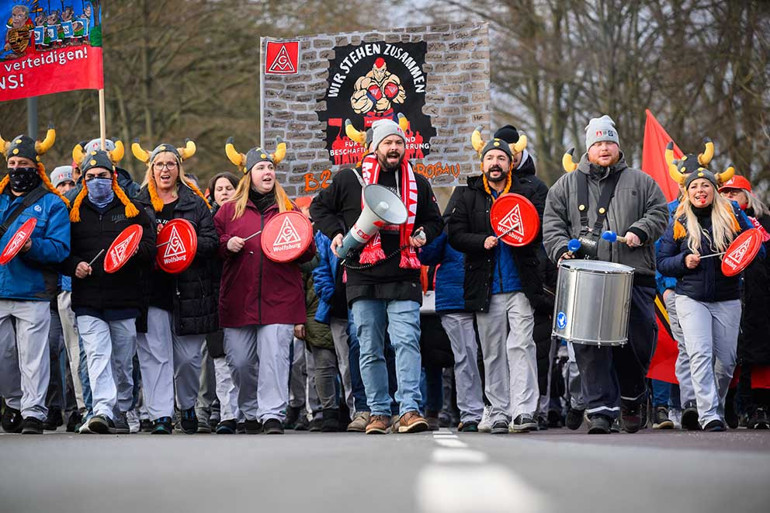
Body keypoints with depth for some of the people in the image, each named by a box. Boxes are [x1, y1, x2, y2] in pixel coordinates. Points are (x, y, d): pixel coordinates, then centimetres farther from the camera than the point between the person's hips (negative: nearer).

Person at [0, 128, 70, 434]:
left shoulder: (51, 204, 2)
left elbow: (60, 248, -8)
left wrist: (33, 246, -24)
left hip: (33, 295, -4)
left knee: (32, 356, -6)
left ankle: (33, 412, -2)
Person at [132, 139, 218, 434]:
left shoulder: (195, 203, 7)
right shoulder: (139, 203, 9)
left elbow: (212, 242, 0)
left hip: (189, 289, 0)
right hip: (152, 290, 0)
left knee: (188, 356, 5)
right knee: (155, 355, -6)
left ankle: (188, 406, 28)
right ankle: (160, 416, -6)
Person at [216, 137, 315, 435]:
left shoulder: (288, 209, 12)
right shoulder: (230, 210, 11)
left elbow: (308, 253, 15)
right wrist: (227, 245, -6)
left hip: (279, 298, -1)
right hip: (238, 299, 1)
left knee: (274, 356, -12)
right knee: (240, 361, 3)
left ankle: (272, 415, -12)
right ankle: (251, 413, 21)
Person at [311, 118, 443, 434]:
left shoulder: (417, 185, 12)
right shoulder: (350, 180, 5)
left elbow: (434, 220, 25)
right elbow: (319, 207, 16)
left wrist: (423, 234, 4)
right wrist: (336, 232, 0)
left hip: (404, 279, 0)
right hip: (363, 278, 0)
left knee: (407, 343, -13)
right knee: (370, 351, 3)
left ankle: (409, 410, -17)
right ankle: (379, 412, 10)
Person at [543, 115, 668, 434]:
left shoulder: (640, 181, 15)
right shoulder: (567, 185, 14)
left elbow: (659, 213, 12)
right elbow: (552, 222, 11)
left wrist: (640, 231, -7)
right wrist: (562, 249, -6)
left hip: (634, 277, 1)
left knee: (639, 341, 2)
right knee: (591, 345, -9)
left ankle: (631, 399, 26)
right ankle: (600, 410, -8)